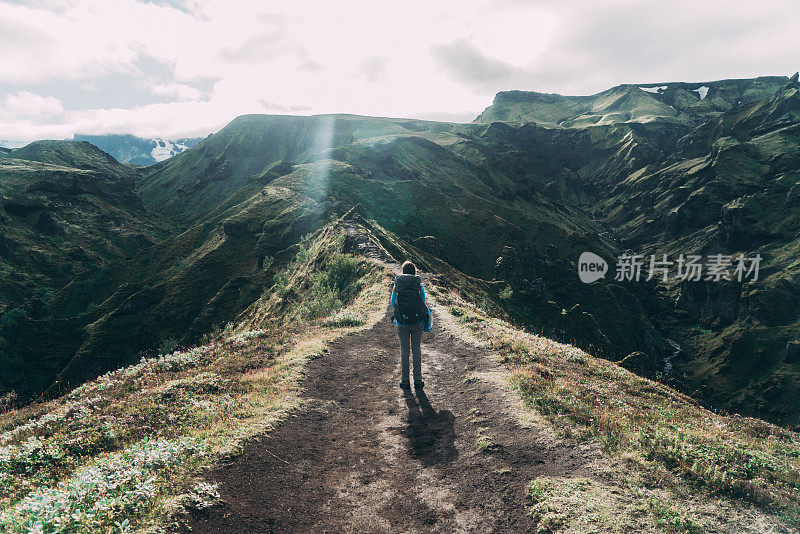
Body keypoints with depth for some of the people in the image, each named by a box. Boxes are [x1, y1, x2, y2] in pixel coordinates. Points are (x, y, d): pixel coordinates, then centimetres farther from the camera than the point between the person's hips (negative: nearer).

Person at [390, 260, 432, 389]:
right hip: (417, 322, 0)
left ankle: (405, 381, 17)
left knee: (404, 351, 11)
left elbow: (392, 303, 8)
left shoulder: (397, 286, -4)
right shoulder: (419, 286, -6)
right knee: (416, 350, 11)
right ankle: (418, 381, 16)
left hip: (402, 324, 0)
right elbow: (423, 303, 3)